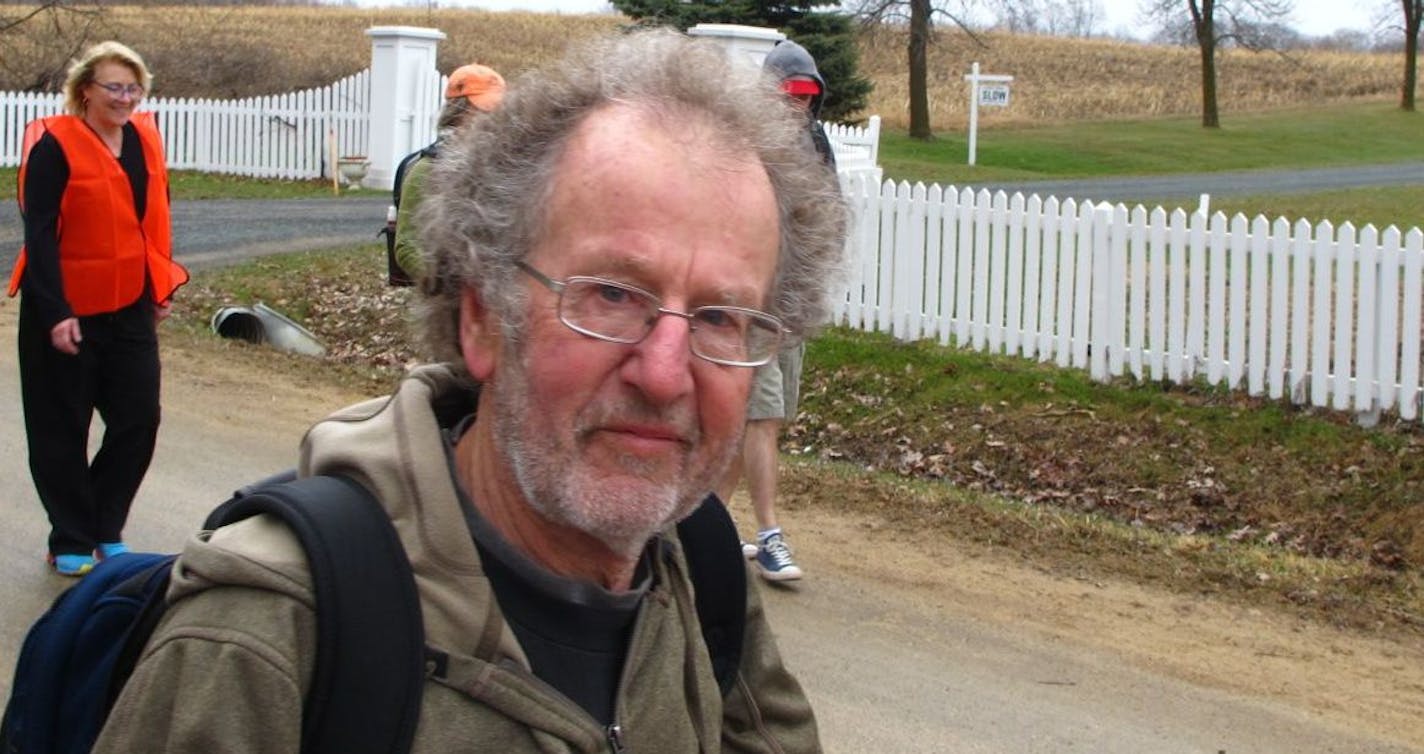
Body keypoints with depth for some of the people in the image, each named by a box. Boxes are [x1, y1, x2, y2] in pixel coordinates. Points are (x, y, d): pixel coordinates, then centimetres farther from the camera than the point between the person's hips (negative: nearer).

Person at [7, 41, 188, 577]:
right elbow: (39, 233, -15)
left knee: (139, 418, 5)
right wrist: (55, 313, -20)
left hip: (130, 309, 6)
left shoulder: (143, 139, 5)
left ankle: (106, 529, 22)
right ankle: (71, 542, 17)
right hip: (65, 312, -5)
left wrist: (161, 289, 14)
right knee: (63, 428, 5)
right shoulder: (55, 144, -13)